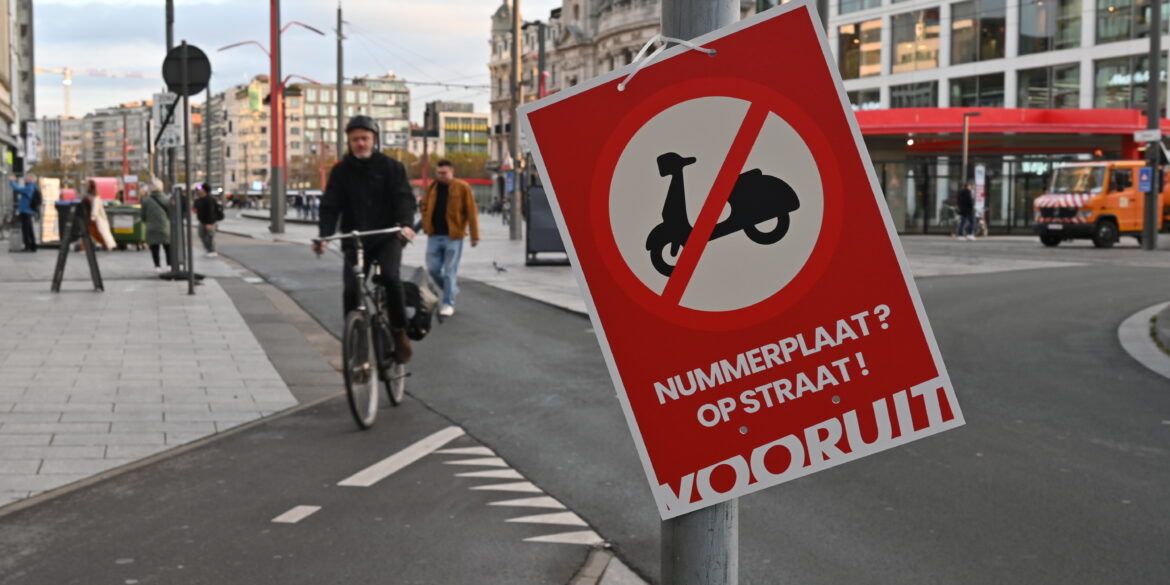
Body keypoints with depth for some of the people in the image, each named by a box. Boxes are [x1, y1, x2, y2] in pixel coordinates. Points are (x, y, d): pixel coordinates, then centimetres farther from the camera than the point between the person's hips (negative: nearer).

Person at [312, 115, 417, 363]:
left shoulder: (391, 167, 3)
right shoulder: (341, 171, 7)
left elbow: (404, 198, -7)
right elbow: (330, 206, 2)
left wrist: (405, 223, -28)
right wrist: (324, 235, -16)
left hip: (387, 237, -2)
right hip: (354, 240, 2)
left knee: (390, 276, -28)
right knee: (351, 290, -14)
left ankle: (399, 332, -12)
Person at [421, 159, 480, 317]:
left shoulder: (462, 187, -4)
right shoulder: (432, 188, 10)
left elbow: (472, 212, -5)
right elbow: (425, 208, 20)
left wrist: (474, 235, -8)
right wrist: (426, 226, 5)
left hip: (453, 236, -5)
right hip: (434, 235, 5)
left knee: (449, 271, -1)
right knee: (433, 268, 7)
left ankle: (448, 303, 9)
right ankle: (451, 289, 32)